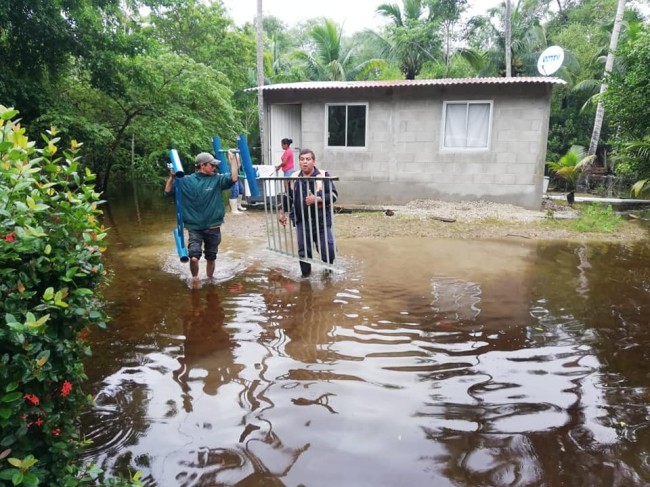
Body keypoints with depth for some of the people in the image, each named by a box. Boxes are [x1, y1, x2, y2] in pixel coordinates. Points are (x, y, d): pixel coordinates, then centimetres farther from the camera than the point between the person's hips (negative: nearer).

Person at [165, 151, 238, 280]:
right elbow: (168, 192, 2)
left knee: (211, 258, 14)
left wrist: (233, 160, -12)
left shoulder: (217, 179, -1)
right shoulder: (186, 181, -2)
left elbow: (233, 178, -14)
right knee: (194, 257, -17)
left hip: (213, 228, 2)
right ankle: (195, 279, 12)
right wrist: (171, 177, -11)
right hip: (195, 228, -1)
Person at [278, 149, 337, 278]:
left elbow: (334, 194, -8)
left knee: (327, 249, -1)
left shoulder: (323, 175, -6)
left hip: (321, 221, -3)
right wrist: (281, 211, 7)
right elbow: (288, 197, 16)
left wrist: (317, 199, -20)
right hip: (302, 221, 3)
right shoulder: (294, 178, 6)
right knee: (303, 250, 7)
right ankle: (305, 274, 26)